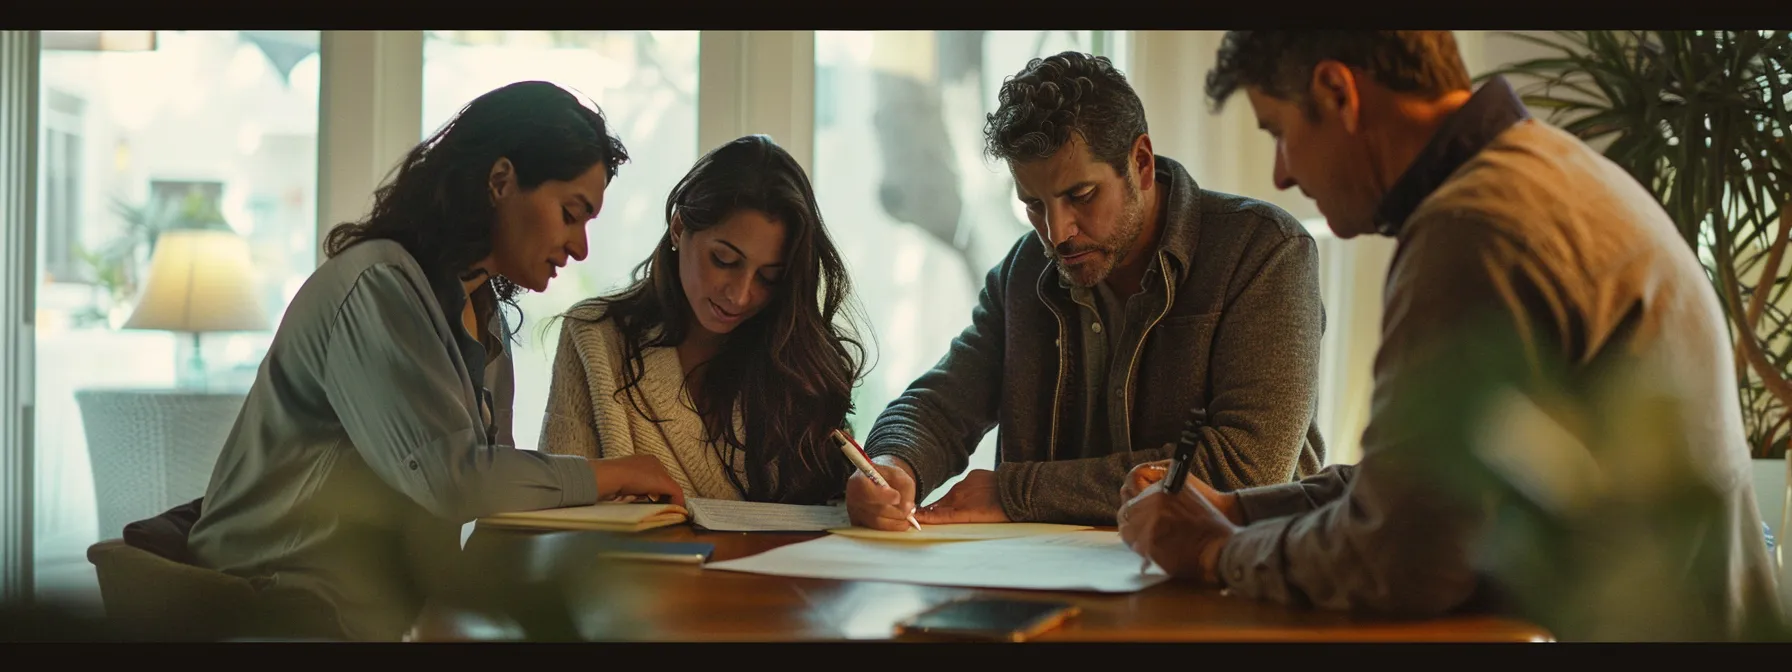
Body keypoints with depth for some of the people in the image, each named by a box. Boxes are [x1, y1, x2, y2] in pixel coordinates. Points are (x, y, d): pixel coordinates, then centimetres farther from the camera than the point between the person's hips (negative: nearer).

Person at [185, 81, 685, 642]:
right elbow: (446, 477, -23)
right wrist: (603, 475, -12)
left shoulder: (484, 313, 14)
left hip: (398, 590, 8)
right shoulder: (377, 288, -14)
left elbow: (488, 479, 9)